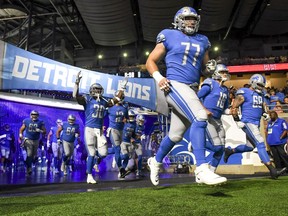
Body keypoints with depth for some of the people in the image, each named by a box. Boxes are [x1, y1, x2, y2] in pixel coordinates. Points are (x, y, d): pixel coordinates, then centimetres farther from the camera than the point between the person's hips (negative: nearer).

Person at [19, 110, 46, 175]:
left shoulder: (40, 122, 0)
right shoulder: (26, 121, 1)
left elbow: (44, 131, 0)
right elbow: (21, 129, 9)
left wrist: (40, 131, -20)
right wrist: (20, 135, -7)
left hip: (36, 141, 2)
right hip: (28, 140, -2)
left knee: (33, 155, 13)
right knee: (29, 154, -9)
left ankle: (28, 165, 37)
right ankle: (29, 168, -1)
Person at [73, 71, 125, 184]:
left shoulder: (104, 101, 12)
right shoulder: (87, 99, -3)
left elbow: (117, 99, 21)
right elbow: (76, 96, -18)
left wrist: (122, 88, 18)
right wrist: (77, 82, -28)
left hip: (100, 130, 5)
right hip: (89, 129, -5)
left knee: (103, 153, 0)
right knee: (91, 153, 0)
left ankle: (94, 158, 35)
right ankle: (89, 176, 13)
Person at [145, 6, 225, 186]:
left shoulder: (202, 41, 18)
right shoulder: (169, 37, 5)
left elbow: (204, 69, 23)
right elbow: (151, 61, 7)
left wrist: (210, 68, -1)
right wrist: (158, 78, -11)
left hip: (192, 90, 6)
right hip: (175, 85, -6)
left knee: (175, 135, 11)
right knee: (200, 117, -28)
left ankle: (156, 162, 36)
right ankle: (202, 169, -25)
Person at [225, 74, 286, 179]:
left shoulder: (260, 95, 17)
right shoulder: (244, 93, -8)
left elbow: (262, 107, 28)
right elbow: (234, 108, -10)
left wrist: (265, 114, 8)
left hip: (256, 124, 9)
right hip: (248, 123, -9)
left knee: (251, 146, 15)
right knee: (260, 144, -15)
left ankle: (230, 151, 35)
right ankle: (273, 171, -16)